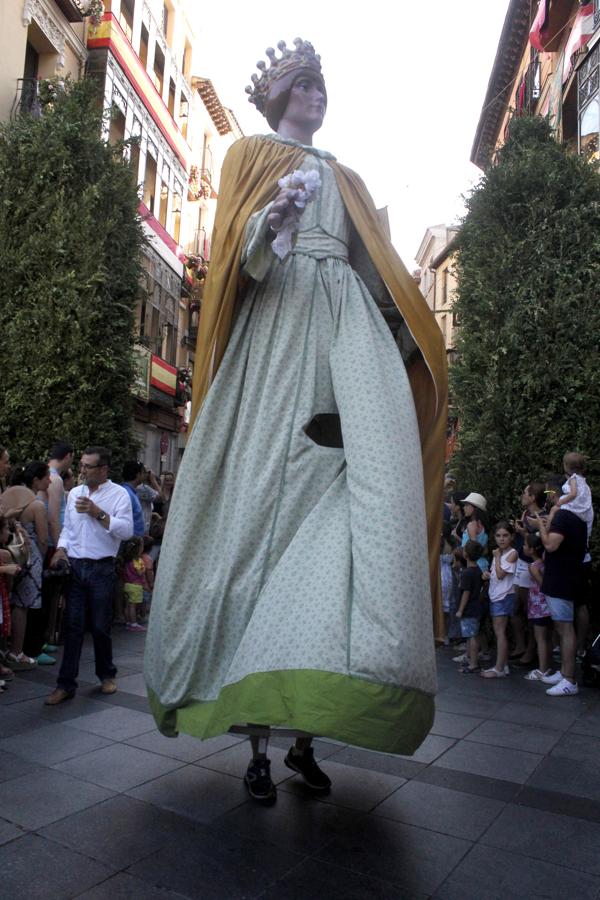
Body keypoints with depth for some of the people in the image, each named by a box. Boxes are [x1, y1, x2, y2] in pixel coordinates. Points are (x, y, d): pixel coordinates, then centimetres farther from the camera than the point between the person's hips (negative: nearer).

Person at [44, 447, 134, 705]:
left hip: (101, 568, -3)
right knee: (73, 626, 3)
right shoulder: (74, 493, 11)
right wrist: (61, 548, 1)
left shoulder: (119, 494, -5)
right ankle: (66, 684, 11)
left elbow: (126, 530, -14)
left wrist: (98, 513, -19)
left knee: (100, 626, 7)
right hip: (74, 566, 3)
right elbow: (67, 527, 17)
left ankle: (106, 675, 28)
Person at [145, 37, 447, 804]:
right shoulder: (251, 155, 21)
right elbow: (236, 250, 3)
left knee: (365, 492, -15)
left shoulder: (345, 180, 33)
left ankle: (305, 730, -7)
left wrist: (412, 340, 13)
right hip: (276, 325, -3)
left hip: (348, 330, 4)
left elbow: (382, 269, 25)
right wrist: (269, 220, -18)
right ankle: (261, 737, -4)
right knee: (268, 499, -13)